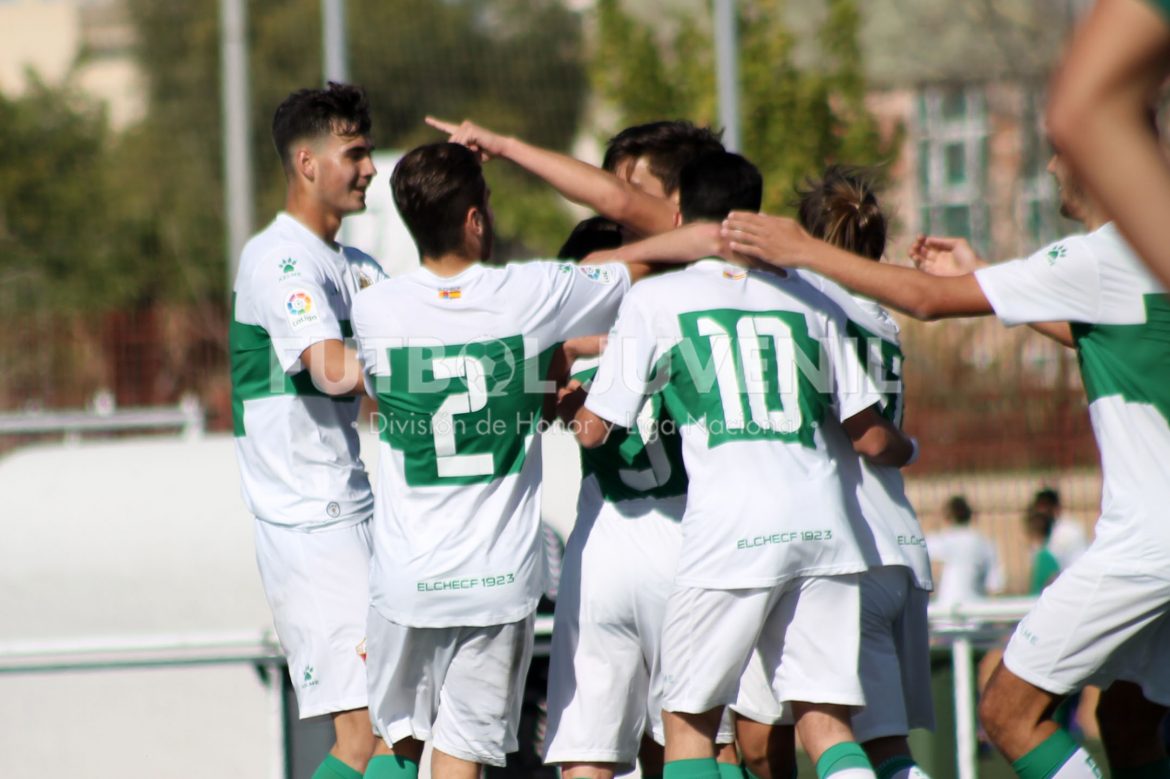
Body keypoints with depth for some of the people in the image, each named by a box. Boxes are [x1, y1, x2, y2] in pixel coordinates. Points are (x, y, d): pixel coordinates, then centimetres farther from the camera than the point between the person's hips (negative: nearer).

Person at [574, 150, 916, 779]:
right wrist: (906, 448, 40)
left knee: (688, 721, 8)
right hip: (823, 525, 3)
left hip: (730, 532, -3)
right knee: (825, 721, 6)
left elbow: (593, 431, 7)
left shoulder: (653, 299, 6)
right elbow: (871, 438, 17)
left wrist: (576, 407, 31)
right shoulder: (810, 301, 15)